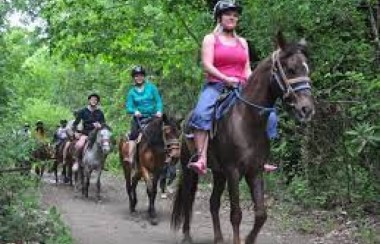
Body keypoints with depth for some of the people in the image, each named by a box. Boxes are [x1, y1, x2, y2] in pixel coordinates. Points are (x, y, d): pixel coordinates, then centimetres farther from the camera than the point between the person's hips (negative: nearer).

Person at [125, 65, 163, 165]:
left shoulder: (151, 87, 5)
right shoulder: (132, 92, 7)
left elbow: (158, 101, 1)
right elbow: (128, 107, 0)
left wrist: (159, 111, -18)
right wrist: (135, 111, -21)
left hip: (152, 117, 0)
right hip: (138, 118, 0)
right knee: (133, 134, -20)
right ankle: (130, 159, -21)